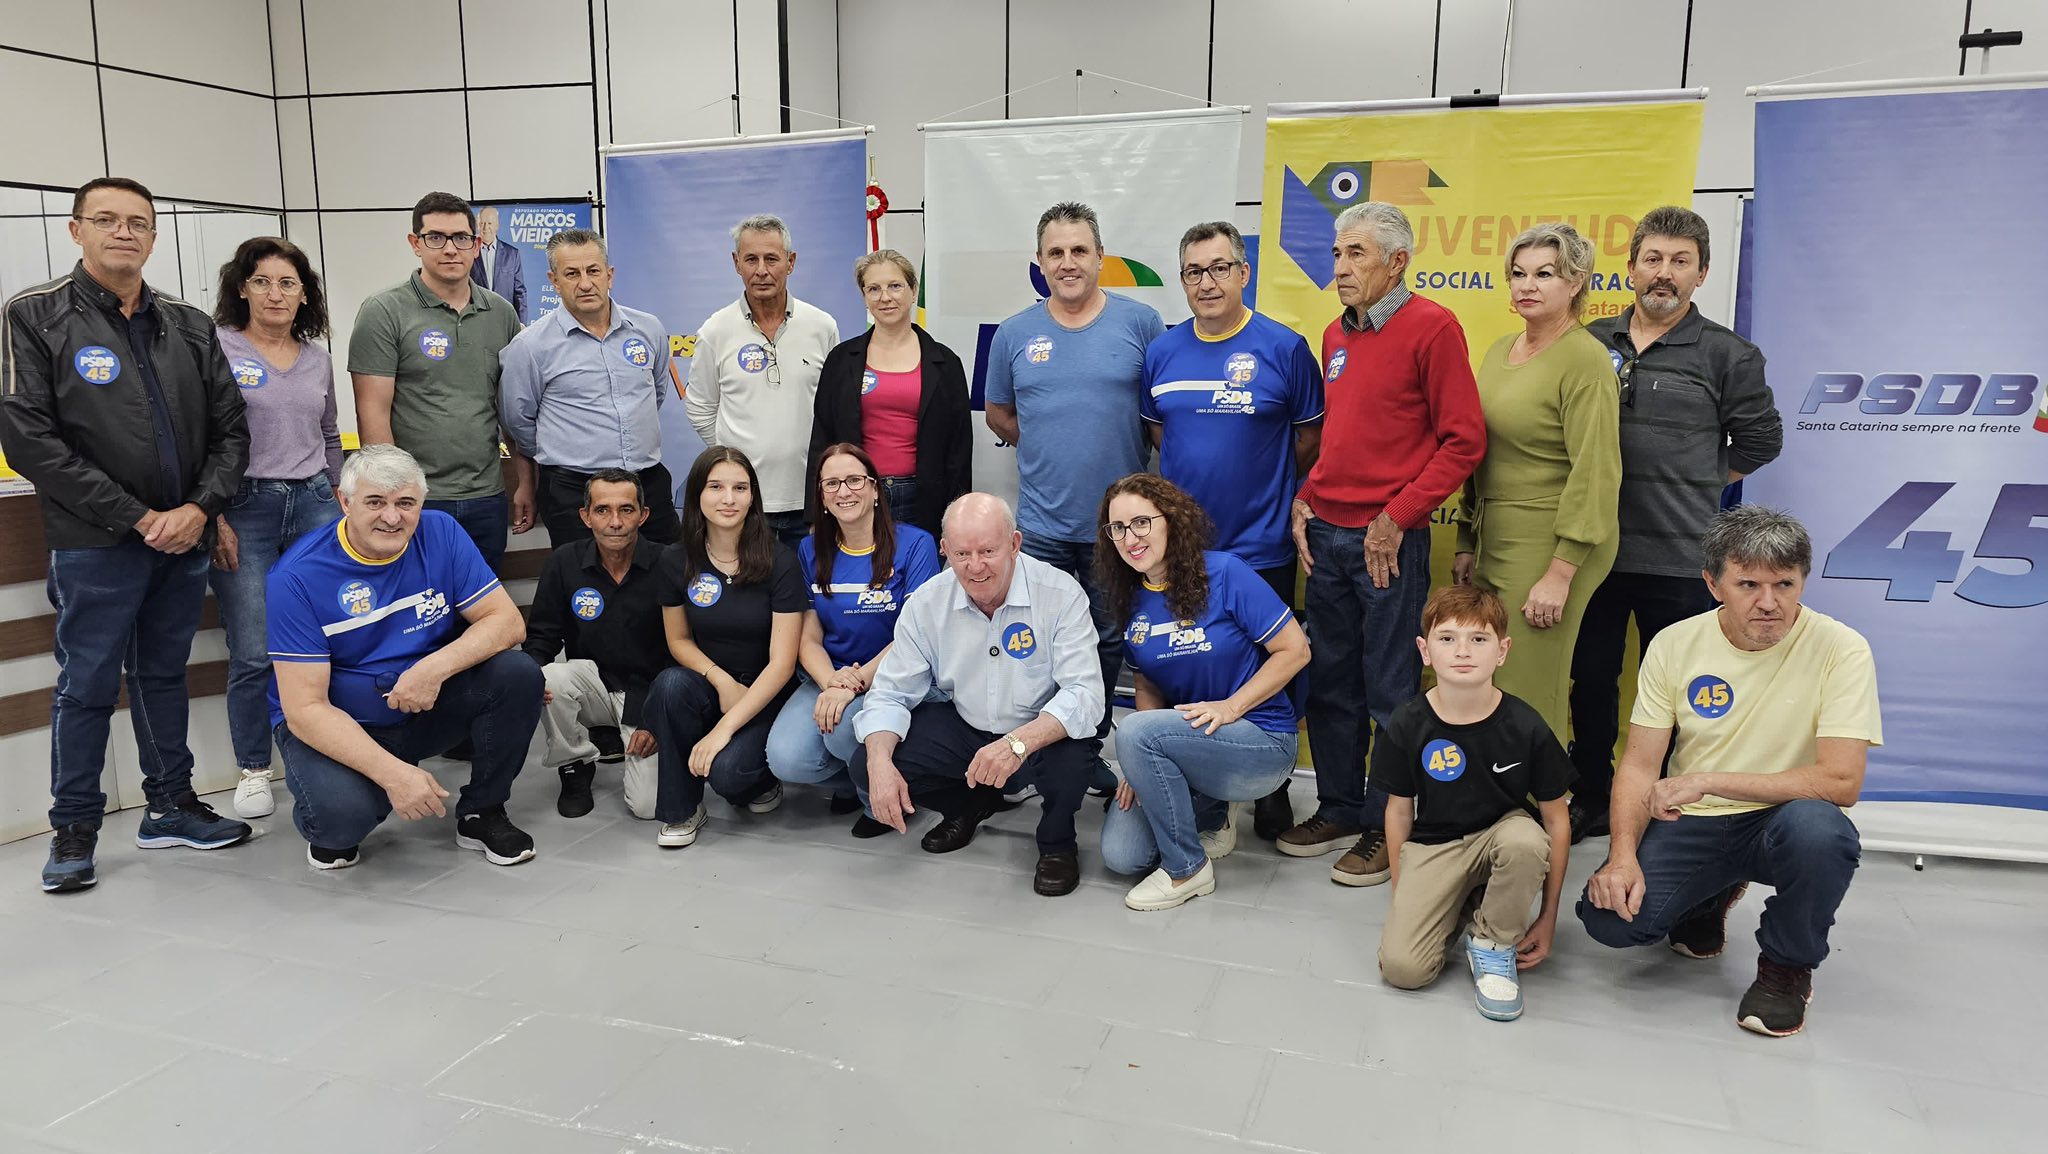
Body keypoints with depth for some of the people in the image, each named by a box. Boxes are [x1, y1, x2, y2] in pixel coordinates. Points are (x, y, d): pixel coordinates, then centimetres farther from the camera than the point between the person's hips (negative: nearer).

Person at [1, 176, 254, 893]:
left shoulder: (189, 328, 9)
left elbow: (230, 430, 9)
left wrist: (199, 508, -9)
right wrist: (137, 518, -15)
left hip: (183, 540, 4)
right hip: (94, 547, -4)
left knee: (163, 675, 16)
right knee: (87, 687, 4)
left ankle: (170, 807, 27)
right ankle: (74, 829, 19)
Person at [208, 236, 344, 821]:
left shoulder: (318, 356, 12)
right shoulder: (215, 346, -2)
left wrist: (337, 506, 17)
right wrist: (214, 519, -11)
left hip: (313, 505, 4)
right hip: (243, 509, -4)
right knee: (253, 653, -2)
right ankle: (253, 771, 13)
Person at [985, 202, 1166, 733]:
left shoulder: (1140, 323, -2)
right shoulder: (1014, 334, 4)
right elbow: (999, 414, 15)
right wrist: (1049, 450, 5)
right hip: (1041, 525, 1)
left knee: (1111, 643, 11)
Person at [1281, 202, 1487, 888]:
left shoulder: (1432, 327, -8)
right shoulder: (1336, 334, 13)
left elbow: (1464, 441, -11)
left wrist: (1397, 516, -15)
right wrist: (1305, 499, 8)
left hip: (1388, 539, -7)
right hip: (1324, 533, 7)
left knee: (1390, 692, 3)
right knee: (1328, 682, 13)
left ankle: (1387, 828, 16)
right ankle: (1338, 810, 28)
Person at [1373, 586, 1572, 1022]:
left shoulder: (1526, 728, -14)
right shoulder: (1408, 725, -11)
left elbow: (1556, 820, -5)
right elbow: (1399, 810, 2)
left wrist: (1547, 916, -3)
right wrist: (1402, 896, 4)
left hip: (1501, 834, 0)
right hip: (1432, 846, 0)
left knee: (1526, 839, -38)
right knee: (1401, 967, -19)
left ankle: (1493, 941, -8)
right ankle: (1459, 908, 14)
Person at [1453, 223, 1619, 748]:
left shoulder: (1584, 359, -12)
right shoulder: (1500, 351, 12)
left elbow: (1595, 473, -17)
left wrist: (1559, 574, -19)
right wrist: (1467, 542, 14)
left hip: (1552, 546, -8)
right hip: (1495, 541, 8)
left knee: (1527, 699, -2)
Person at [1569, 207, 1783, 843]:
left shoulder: (1726, 355, -1)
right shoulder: (1592, 342, 7)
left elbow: (1760, 438, 6)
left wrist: (1694, 483, 4)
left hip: (1677, 559, -3)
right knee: (1590, 681, 13)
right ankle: (1591, 801, 28)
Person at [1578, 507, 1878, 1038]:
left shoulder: (1841, 650, -14)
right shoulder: (1675, 645, -5)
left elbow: (1841, 781, -21)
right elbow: (1640, 765, -3)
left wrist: (1707, 781, -26)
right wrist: (1623, 854, -19)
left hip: (1781, 820, -2)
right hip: (1688, 823, 2)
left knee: (1816, 828, -38)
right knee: (1610, 917, -21)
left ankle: (1787, 964, -5)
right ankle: (1709, 897, 17)